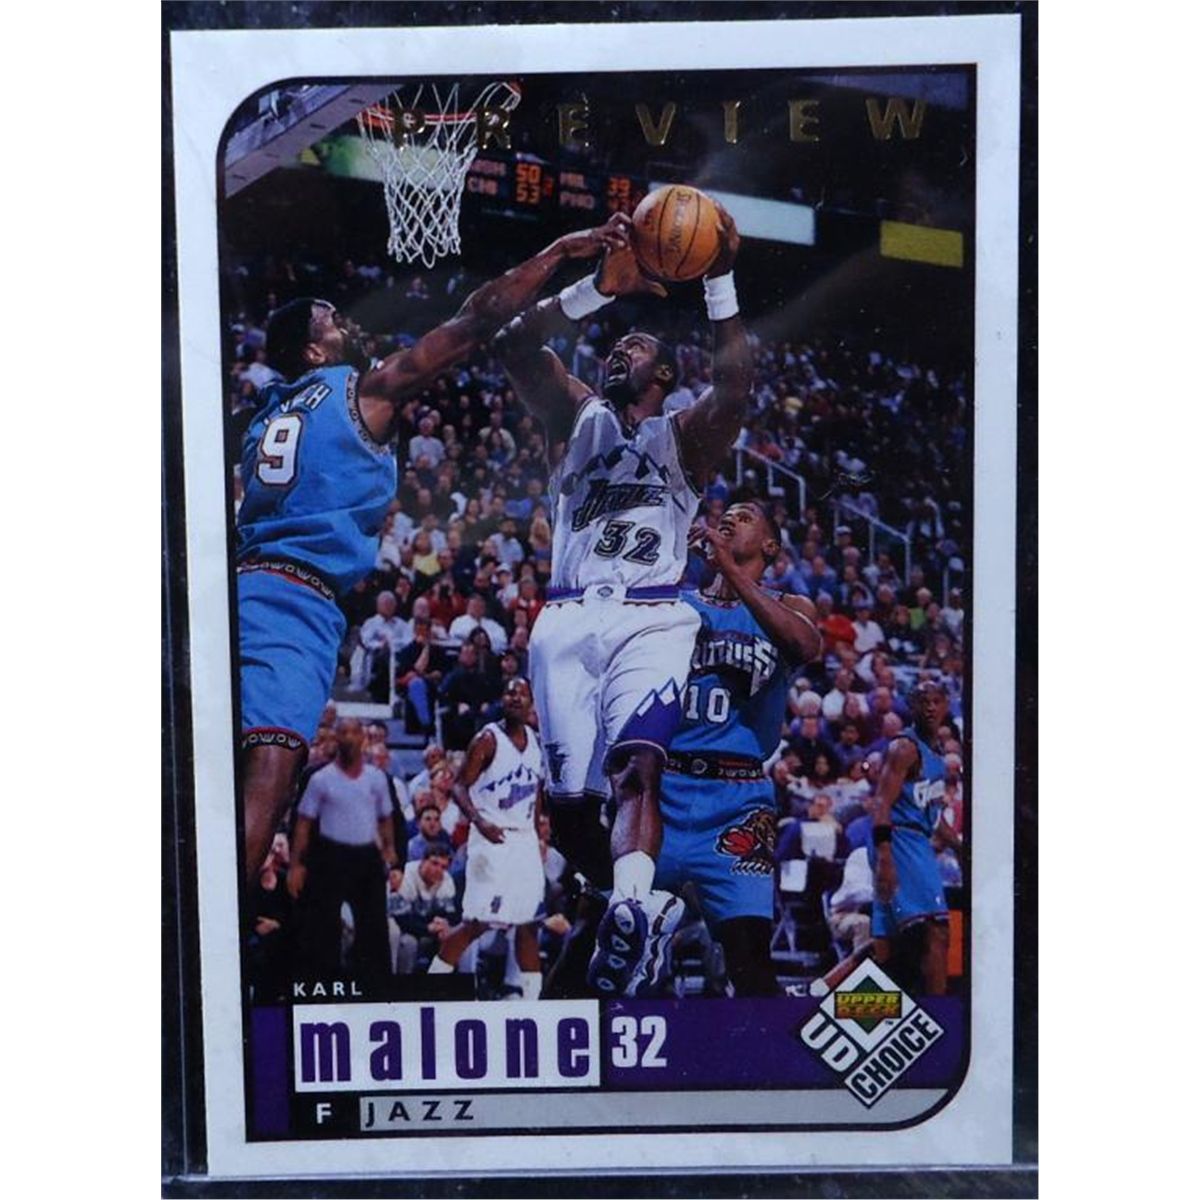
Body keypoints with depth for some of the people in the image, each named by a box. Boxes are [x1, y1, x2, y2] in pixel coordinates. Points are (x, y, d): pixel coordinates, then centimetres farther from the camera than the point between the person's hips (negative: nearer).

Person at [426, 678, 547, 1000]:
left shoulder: (536, 741, 11)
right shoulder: (487, 739, -8)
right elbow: (461, 787, -11)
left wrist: (536, 835, 16)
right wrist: (479, 822, -26)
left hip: (525, 839, 6)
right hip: (492, 839, -6)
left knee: (528, 923, 8)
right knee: (477, 922, -8)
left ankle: (532, 998, 14)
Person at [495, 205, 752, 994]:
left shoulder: (685, 437, 15)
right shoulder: (575, 416, 20)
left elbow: (734, 390, -6)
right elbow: (516, 346, 5)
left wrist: (721, 284, -11)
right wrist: (601, 288, -5)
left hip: (651, 621, -2)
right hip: (568, 622, 3)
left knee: (637, 766, -25)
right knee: (570, 803, 0)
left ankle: (626, 921, -38)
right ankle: (640, 906, 21)